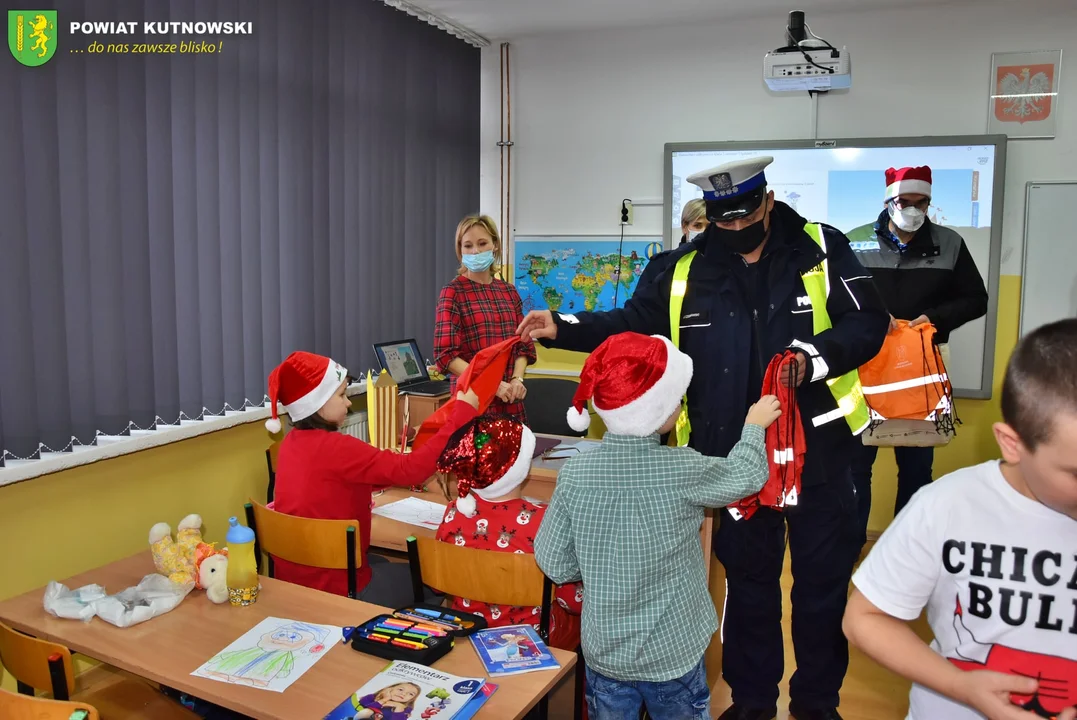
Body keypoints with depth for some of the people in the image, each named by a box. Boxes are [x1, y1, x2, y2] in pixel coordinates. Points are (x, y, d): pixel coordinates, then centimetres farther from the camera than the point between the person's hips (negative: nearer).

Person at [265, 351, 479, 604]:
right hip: (332, 586, -8)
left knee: (383, 564, 34)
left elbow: (360, 478, 9)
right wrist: (462, 412, -23)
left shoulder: (293, 441, 1)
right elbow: (410, 470, -28)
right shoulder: (333, 447, -25)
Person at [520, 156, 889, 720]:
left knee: (823, 586, 15)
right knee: (747, 582, 18)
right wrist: (563, 329, -4)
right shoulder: (688, 270, 1)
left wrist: (813, 355, -28)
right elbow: (634, 323, 6)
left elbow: (868, 322, -10)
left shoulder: (821, 249, -5)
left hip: (819, 452, -1)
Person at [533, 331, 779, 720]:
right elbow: (746, 476, -1)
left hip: (604, 653, 2)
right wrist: (754, 425, 17)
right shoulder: (682, 470, -21)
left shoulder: (575, 472, -15)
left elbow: (555, 565, -8)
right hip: (672, 655, -2)